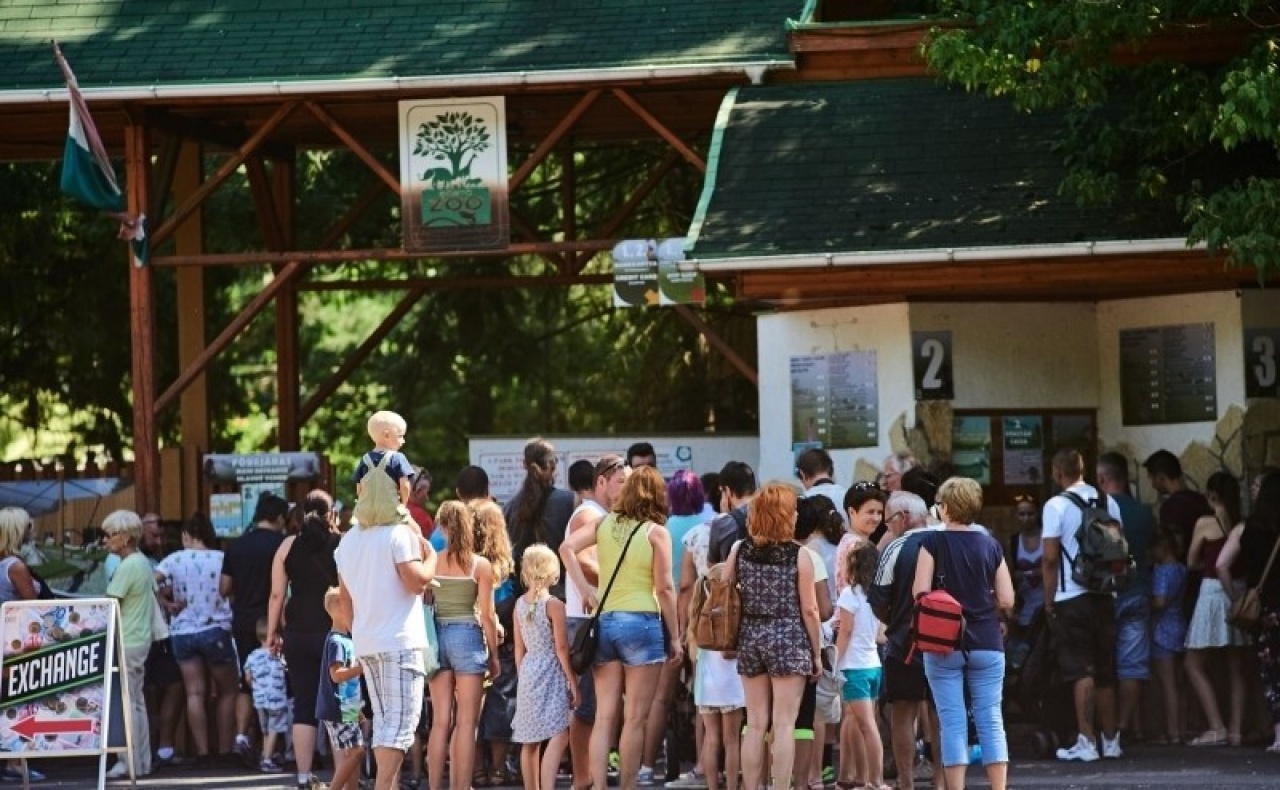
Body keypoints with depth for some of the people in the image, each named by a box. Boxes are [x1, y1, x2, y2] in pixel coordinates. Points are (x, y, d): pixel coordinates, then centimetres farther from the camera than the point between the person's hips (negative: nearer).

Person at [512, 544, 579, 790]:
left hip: (527, 672, 7)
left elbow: (519, 647, 12)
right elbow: (561, 648, -11)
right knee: (558, 736, -12)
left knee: (530, 741, 13)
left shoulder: (520, 604, 6)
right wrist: (572, 680, -4)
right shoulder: (554, 605, -11)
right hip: (551, 674, -7)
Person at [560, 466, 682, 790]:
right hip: (641, 621, -4)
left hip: (604, 620, 5)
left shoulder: (605, 524, 8)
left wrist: (585, 591, 1)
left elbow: (567, 548, -3)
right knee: (635, 718, 1)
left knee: (604, 716, 5)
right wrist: (675, 636, 0)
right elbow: (664, 588, -7)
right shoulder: (656, 532, -4)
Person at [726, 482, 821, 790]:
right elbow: (809, 609, -7)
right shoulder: (799, 555, -8)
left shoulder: (739, 551, 2)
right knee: (784, 725, -3)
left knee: (755, 725, 9)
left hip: (750, 638, 4)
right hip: (788, 640, -4)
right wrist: (817, 653, 2)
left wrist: (734, 643, 15)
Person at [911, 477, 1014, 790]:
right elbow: (1006, 600, 1)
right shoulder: (990, 546, 2)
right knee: (991, 720, 4)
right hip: (987, 645, 2)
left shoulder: (933, 542, -5)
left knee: (953, 722, 0)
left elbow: (920, 592, -12)